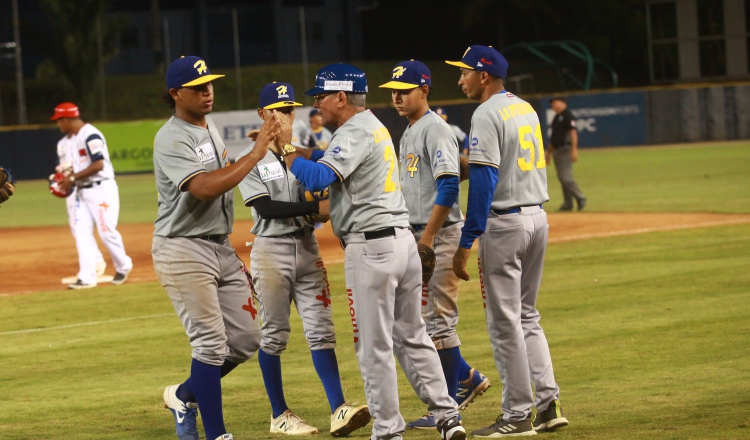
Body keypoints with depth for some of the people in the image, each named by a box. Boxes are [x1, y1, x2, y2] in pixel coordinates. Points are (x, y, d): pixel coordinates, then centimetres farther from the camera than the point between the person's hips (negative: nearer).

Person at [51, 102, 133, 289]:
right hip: (83, 191, 9)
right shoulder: (72, 139, 13)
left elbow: (98, 165, -23)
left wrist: (73, 177, -19)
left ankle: (123, 267, 17)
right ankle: (87, 277, -4)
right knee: (81, 231, -1)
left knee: (106, 231, -6)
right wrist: (67, 179, 3)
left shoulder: (90, 136, -17)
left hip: (100, 189, -9)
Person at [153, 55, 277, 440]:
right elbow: (204, 187, -30)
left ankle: (184, 396, 25)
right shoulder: (172, 140, -15)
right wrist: (256, 153, -30)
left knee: (246, 339, 7)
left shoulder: (210, 130, 14)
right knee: (211, 343, -9)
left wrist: (235, 258, 19)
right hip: (184, 251, -9)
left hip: (221, 247, 9)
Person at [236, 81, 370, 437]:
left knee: (321, 330, -3)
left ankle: (339, 411, -9)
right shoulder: (251, 158, -3)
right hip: (271, 250, -4)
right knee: (274, 335, 2)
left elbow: (323, 192, 3)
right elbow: (266, 208, -14)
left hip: (307, 247, 4)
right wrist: (315, 207, -21)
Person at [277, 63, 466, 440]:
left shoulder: (354, 133, -12)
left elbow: (318, 178, -26)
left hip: (370, 247, -9)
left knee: (374, 345, -2)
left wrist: (286, 147, -16)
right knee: (412, 337, 14)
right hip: (402, 238, 9)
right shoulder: (375, 126, 18)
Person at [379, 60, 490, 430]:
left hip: (440, 234, -10)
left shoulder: (435, 129, -12)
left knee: (438, 319, -6)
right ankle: (466, 379, 26)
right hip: (417, 235, 10)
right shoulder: (408, 134, 17)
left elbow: (449, 185, -21)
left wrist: (427, 238, -22)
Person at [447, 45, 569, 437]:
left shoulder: (487, 115, -13)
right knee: (526, 316, 16)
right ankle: (549, 404, 10)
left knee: (504, 321, -2)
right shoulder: (526, 108, 14)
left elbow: (483, 183, -19)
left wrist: (466, 243, -18)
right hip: (538, 217, 9)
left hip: (504, 222, -9)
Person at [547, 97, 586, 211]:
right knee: (562, 177, 7)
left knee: (565, 177, -16)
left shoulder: (567, 116, -7)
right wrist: (548, 152, 23)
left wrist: (574, 150, -24)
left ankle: (580, 197, -6)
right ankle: (568, 203, 8)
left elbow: (573, 132, -16)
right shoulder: (556, 118, 20)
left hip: (565, 149, -9)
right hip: (556, 150, 9)